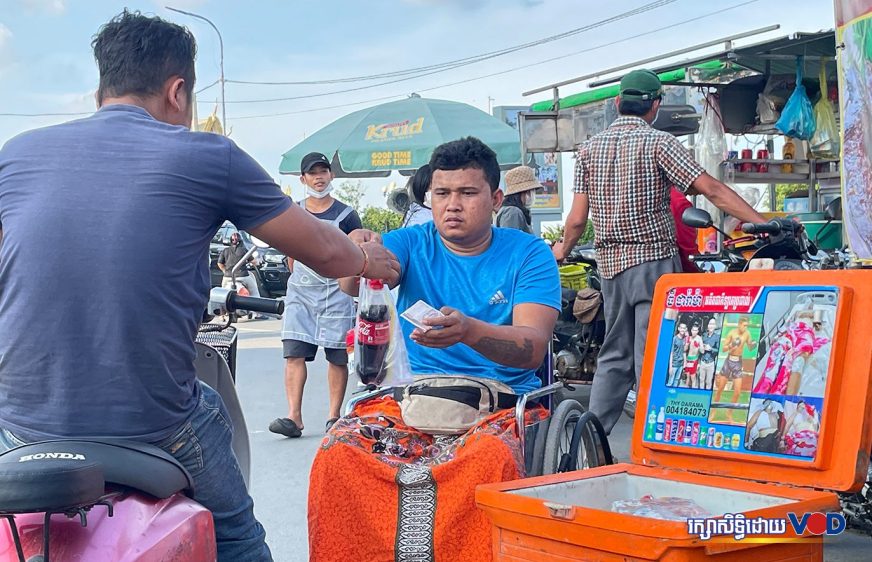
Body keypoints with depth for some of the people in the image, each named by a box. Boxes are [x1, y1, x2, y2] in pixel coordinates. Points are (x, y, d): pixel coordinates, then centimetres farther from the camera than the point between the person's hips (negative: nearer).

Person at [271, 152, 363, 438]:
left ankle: (334, 416, 8)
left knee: (337, 356, 0)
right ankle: (294, 416, -12)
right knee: (294, 353, -9)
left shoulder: (346, 215, 3)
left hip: (337, 293, -2)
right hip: (300, 292, 2)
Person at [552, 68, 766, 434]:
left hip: (610, 263, 5)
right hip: (653, 260, -5)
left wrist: (562, 251, 23)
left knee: (614, 355, 14)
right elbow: (712, 190, -14)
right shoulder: (657, 143, -7)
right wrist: (763, 225, -14)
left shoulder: (589, 148, 6)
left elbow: (577, 219, 5)